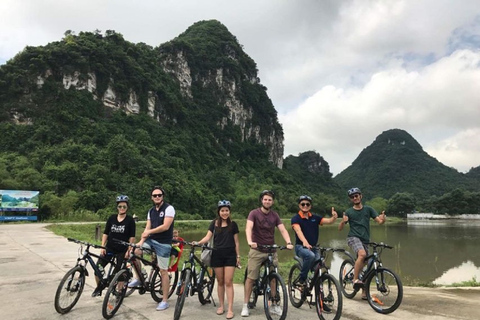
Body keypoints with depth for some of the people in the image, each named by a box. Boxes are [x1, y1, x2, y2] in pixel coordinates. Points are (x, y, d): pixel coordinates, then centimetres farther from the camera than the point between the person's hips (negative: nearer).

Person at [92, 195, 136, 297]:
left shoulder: (130, 220, -5)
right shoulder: (111, 218, 3)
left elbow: (132, 237, -5)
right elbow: (105, 233, 6)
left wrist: (129, 250, -10)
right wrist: (102, 247, -1)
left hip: (122, 250, -3)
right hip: (109, 248, 3)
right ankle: (99, 288, 19)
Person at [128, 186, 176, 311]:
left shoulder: (169, 208, -12)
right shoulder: (151, 211, 10)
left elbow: (166, 226, -21)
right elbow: (147, 228, 3)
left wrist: (149, 231, -14)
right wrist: (141, 241, -13)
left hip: (163, 243, -6)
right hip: (151, 240, 6)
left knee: (163, 271, -1)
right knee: (134, 251, -16)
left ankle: (165, 301, 11)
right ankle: (138, 278, 5)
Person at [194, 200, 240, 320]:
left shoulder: (233, 224, 1)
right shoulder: (214, 223, 4)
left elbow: (236, 242, 4)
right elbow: (208, 237, -4)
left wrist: (238, 256, 2)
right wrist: (198, 243, -22)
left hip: (230, 255, -1)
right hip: (217, 255, 2)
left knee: (228, 282, -3)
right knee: (220, 282, 9)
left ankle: (230, 309, 1)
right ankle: (221, 306, 22)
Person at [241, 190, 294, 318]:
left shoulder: (275, 215, 3)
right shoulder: (254, 213, -9)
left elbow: (283, 230, -6)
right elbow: (249, 227, -23)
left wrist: (288, 242, -24)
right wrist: (250, 241, -42)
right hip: (257, 250, -3)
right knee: (251, 278, -2)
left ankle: (274, 305, 18)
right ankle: (245, 305, 9)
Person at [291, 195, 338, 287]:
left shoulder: (315, 218, 7)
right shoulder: (296, 218, -7)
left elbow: (329, 221, -5)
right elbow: (298, 231, -25)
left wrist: (334, 217, -28)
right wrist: (305, 242, -43)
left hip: (314, 247, 4)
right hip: (300, 247, -4)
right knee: (310, 255, -33)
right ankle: (301, 280, -17)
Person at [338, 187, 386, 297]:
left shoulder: (368, 209, 10)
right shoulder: (349, 212, 4)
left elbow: (379, 221, 2)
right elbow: (340, 228, 0)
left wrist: (383, 219, -21)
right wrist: (343, 221, -22)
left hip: (365, 240, 3)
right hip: (353, 238, -3)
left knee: (363, 265, 4)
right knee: (362, 254, -32)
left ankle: (364, 292, 14)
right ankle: (355, 280, -26)